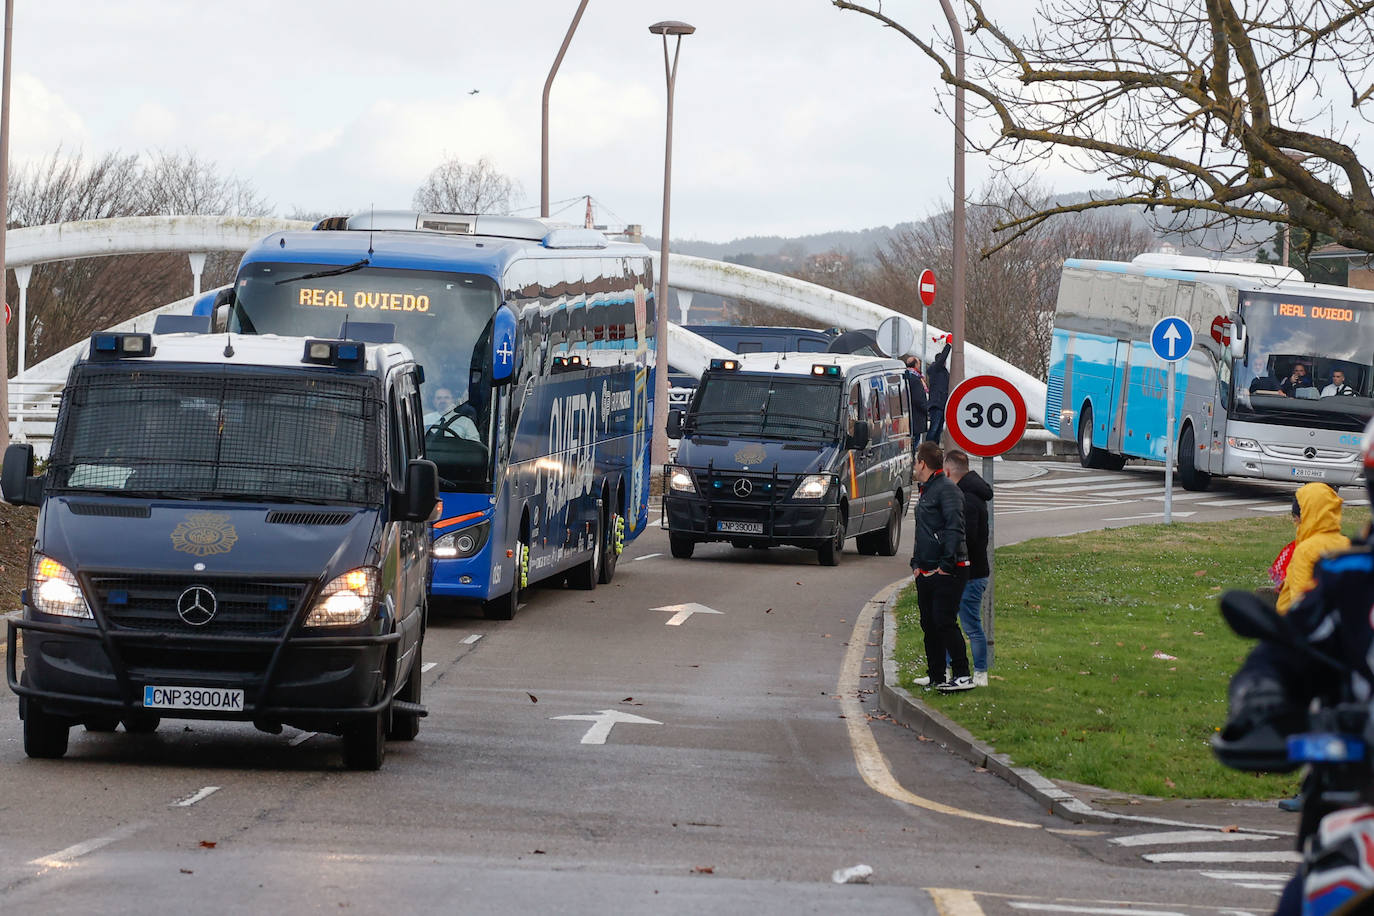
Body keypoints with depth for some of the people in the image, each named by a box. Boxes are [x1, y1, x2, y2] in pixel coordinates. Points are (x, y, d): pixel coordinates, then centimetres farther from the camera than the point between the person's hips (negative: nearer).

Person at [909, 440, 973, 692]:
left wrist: (946, 565, -22)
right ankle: (935, 676, 17)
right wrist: (916, 563, 17)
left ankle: (962, 675, -10)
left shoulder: (947, 490, -11)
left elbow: (955, 529, -19)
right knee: (929, 623, 11)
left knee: (945, 622, -13)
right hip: (926, 573, 10)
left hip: (947, 573, -10)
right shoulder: (926, 491, 19)